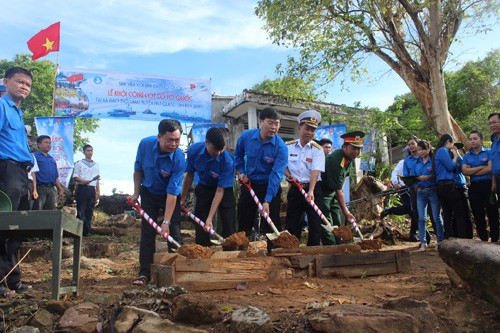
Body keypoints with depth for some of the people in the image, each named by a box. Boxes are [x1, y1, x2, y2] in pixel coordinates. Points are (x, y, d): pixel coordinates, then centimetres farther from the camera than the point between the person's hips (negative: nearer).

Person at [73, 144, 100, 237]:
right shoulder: (79, 163, 7)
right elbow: (75, 176, -1)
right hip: (82, 188, -4)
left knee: (90, 211, 3)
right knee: (81, 210, -8)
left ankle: (87, 231, 6)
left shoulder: (96, 165, 20)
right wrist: (83, 181, -20)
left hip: (92, 189, 4)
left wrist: (98, 192, 12)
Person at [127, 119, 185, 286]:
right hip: (149, 193, 3)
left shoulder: (179, 159, -31)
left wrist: (166, 222, -32)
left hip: (171, 196, -2)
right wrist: (136, 193, -1)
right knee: (147, 233, -1)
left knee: (174, 233, -5)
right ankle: (145, 272, 5)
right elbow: (138, 169, -2)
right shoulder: (145, 144, -21)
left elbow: (172, 193, -31)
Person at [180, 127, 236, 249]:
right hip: (204, 188, 3)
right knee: (200, 227, 2)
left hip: (224, 189, -3)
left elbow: (220, 190, -27)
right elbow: (189, 175, -6)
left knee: (229, 227, -5)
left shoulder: (227, 161, -32)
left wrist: (210, 218, -29)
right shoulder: (194, 150, -23)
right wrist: (183, 198, 0)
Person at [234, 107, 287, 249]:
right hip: (249, 184, 3)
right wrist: (241, 171, -4)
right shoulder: (246, 137, -10)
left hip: (270, 187, -3)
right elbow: (238, 155, 12)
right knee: (244, 224, 13)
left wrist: (267, 200, -34)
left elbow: (276, 175, -27)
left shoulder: (281, 147, -20)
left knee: (271, 226, 2)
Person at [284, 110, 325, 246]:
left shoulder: (317, 149, -5)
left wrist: (311, 191, -30)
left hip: (313, 189, -2)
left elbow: (315, 171, -17)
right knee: (292, 222, 7)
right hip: (295, 189, 2)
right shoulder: (288, 146, 3)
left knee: (315, 222, -1)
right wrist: (289, 175, -9)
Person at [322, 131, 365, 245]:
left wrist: (340, 193, 10)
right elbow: (337, 189, -29)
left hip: (333, 193, 9)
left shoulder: (349, 157, -1)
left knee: (337, 224, 10)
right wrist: (346, 212, -28)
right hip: (322, 192, -9)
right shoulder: (335, 161, -30)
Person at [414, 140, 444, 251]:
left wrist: (427, 177, -22)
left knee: (437, 217, 4)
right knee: (421, 218, 3)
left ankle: (440, 240, 16)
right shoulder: (417, 162, 12)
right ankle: (423, 242, 8)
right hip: (420, 192, 4)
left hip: (433, 191, -4)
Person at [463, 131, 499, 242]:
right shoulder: (467, 156, 12)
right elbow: (465, 171, -3)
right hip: (474, 187, 4)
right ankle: (483, 240, 14)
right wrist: (481, 167, -10)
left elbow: (490, 168, -12)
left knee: (492, 213, -2)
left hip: (488, 185, -4)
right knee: (478, 215, 5)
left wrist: (472, 172, -6)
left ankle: (494, 240, 4)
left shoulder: (489, 152, 2)